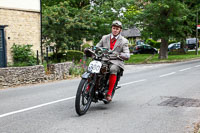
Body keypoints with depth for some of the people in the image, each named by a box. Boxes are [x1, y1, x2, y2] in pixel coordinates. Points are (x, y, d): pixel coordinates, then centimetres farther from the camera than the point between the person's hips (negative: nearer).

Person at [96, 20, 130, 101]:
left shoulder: (124, 41, 8)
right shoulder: (104, 38, 19)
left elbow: (127, 55, -1)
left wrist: (118, 54, -21)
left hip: (116, 62, -3)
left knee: (113, 69, -37)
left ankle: (109, 93, -32)